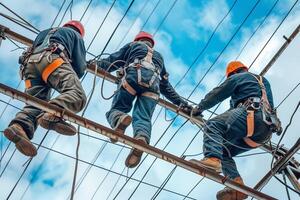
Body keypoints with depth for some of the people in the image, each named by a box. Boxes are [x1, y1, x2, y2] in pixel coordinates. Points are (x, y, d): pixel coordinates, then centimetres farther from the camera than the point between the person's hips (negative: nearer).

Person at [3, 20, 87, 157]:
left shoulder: (44, 33, 45)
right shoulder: (75, 34, 30)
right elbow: (80, 65, 18)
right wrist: (72, 79, 37)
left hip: (29, 63, 6)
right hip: (52, 59, -5)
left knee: (35, 103, -12)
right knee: (77, 94, -22)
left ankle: (19, 126, -45)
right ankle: (51, 114, -52)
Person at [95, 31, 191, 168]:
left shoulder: (133, 45, 35)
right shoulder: (158, 57, 45)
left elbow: (112, 61, 28)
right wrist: (181, 102, 46)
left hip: (134, 75, -2)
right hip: (153, 82, 2)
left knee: (117, 109, 0)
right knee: (143, 118, -12)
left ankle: (119, 119, -38)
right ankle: (142, 138, -47)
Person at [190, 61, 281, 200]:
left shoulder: (237, 78, 16)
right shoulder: (263, 81, 37)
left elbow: (215, 95, 19)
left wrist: (199, 108, 32)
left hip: (252, 116, -7)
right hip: (267, 129, 8)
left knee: (213, 125, -15)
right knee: (225, 150, 11)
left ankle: (212, 159, -40)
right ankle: (237, 185, -10)